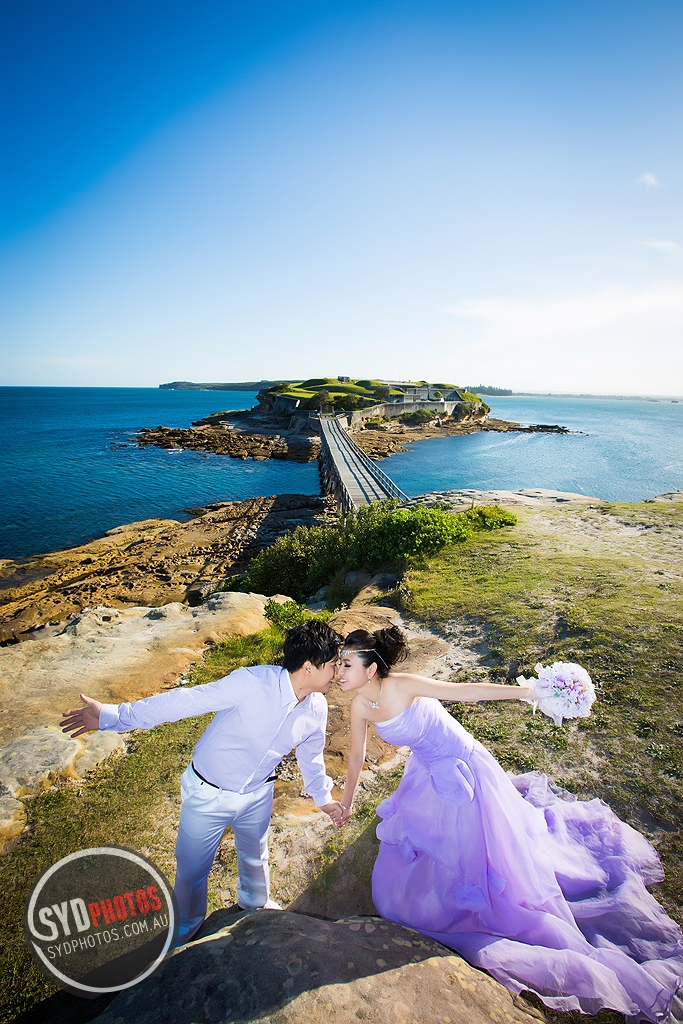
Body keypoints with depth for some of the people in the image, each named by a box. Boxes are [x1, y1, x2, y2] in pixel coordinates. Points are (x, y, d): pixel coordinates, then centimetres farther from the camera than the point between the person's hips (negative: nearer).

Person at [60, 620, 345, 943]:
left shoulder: (316, 709, -16)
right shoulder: (253, 683, -37)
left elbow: (311, 755, 5)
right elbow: (185, 701, -35)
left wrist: (323, 796, 18)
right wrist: (112, 715, -39)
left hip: (257, 795, 4)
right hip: (208, 794, -4)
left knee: (255, 856, 29)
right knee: (192, 868, 19)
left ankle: (255, 901, 63)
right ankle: (186, 924, 52)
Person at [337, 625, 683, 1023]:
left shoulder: (403, 686, -34)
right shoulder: (360, 704, -13)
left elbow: (463, 690, -32)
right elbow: (357, 756, 3)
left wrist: (527, 691, -38)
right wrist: (346, 804, 17)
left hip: (464, 770, -7)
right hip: (429, 777, 7)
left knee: (486, 851, 7)